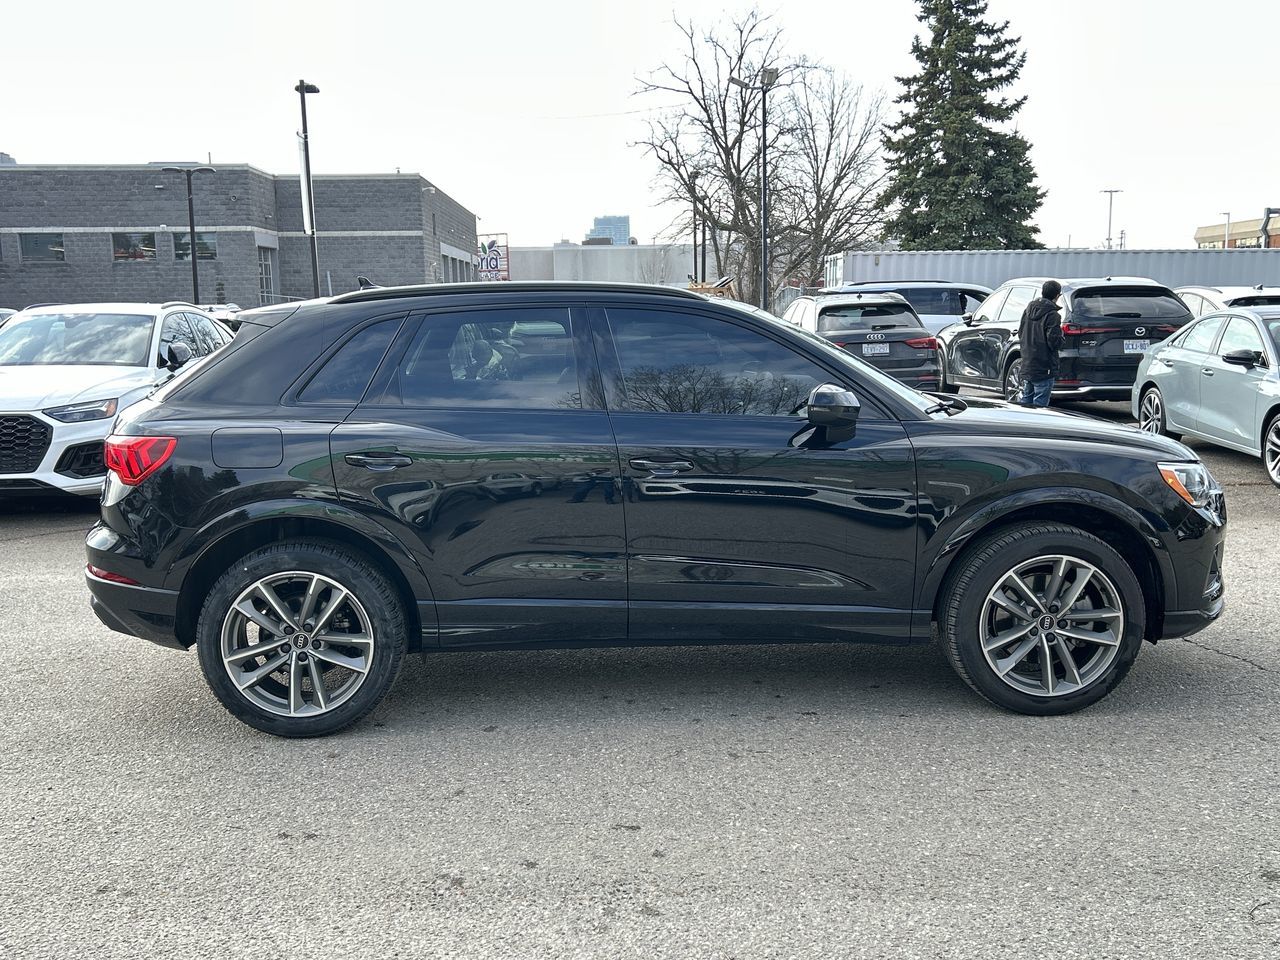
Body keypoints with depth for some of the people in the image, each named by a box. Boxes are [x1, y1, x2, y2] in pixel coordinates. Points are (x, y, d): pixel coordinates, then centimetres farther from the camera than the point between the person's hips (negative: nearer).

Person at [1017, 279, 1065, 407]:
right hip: (1043, 369, -7)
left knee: (1025, 401, 16)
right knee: (1039, 405, -2)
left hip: (1026, 367, 7)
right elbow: (1054, 342, -18)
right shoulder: (1052, 315, -15)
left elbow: (1020, 334, 15)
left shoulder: (1028, 310, 8)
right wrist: (1061, 333, 1)